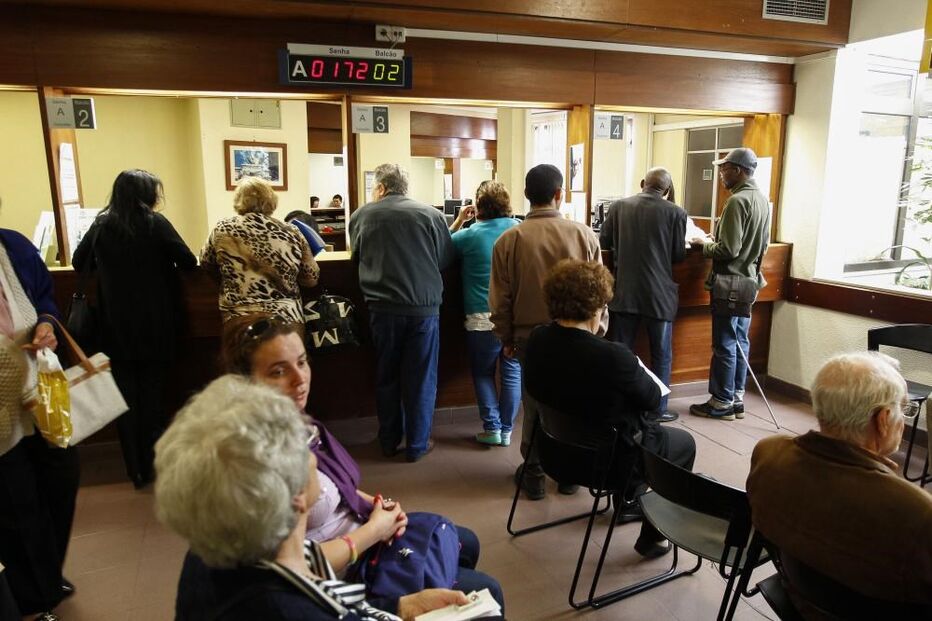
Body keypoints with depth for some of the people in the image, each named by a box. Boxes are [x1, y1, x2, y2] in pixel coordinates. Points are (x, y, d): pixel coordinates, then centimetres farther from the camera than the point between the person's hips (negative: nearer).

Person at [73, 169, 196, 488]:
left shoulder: (101, 225, 1)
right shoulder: (155, 223, -8)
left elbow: (79, 264, 12)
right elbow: (189, 262, -6)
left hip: (117, 326, 2)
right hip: (155, 325, -2)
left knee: (126, 396, 9)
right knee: (153, 393, 9)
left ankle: (137, 470, 15)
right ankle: (154, 465, 18)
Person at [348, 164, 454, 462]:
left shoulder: (361, 215, 0)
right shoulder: (431, 214, -3)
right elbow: (446, 259, 4)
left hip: (382, 308, 1)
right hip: (424, 307, -1)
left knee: (386, 377, 16)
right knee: (421, 379, 11)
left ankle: (389, 441, 27)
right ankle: (417, 444, 19)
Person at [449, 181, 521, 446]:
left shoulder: (469, 235, -9)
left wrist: (458, 221, 8)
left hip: (482, 318, -2)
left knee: (483, 373, 14)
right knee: (512, 373, 11)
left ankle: (492, 428, 12)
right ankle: (506, 430, 18)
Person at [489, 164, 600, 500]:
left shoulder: (509, 240, -9)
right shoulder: (584, 235, -7)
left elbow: (500, 299, -5)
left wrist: (507, 339, 9)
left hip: (529, 335, 0)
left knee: (534, 404, 14)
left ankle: (534, 474, 25)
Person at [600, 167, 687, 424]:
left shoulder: (618, 206, -1)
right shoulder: (675, 212, -7)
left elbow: (604, 242, 8)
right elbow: (679, 255, -1)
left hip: (624, 292, 2)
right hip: (659, 294, -2)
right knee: (661, 355, 12)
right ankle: (658, 408, 19)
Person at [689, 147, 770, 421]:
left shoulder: (737, 201, -19)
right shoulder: (762, 199, 10)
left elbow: (727, 250, -22)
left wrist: (705, 244, -6)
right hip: (749, 279, 9)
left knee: (725, 344, 0)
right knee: (740, 341, 14)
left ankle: (722, 403, 9)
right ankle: (736, 398, 22)